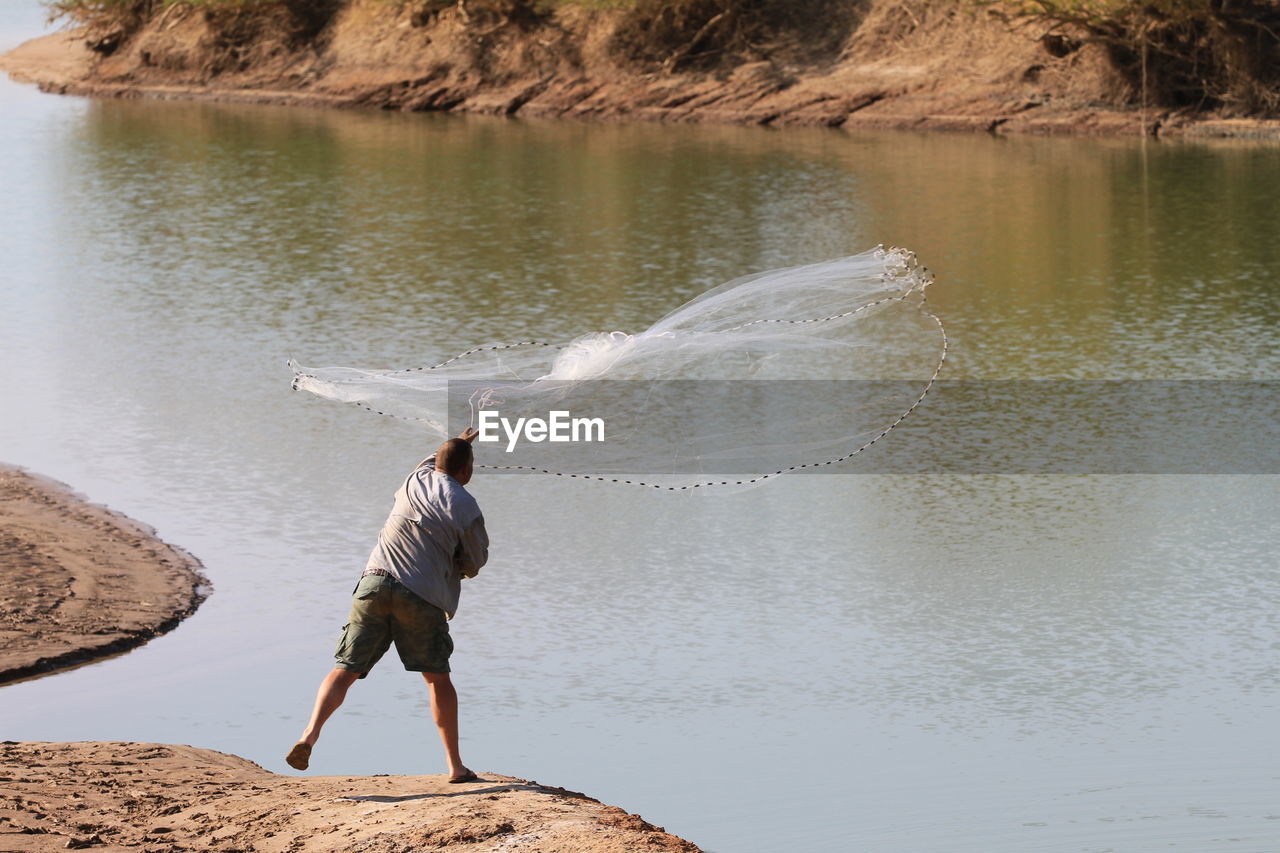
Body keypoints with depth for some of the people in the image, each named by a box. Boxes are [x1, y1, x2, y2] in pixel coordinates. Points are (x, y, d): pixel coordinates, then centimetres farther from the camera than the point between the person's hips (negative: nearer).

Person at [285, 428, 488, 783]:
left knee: (345, 670, -2)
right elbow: (475, 563, 11)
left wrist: (454, 446, 58)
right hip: (422, 596, -3)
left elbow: (432, 462, 40)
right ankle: (455, 766, 16)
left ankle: (310, 734, -24)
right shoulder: (466, 507, 1)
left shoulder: (416, 479, 13)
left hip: (375, 582, 3)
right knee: (438, 678, 13)